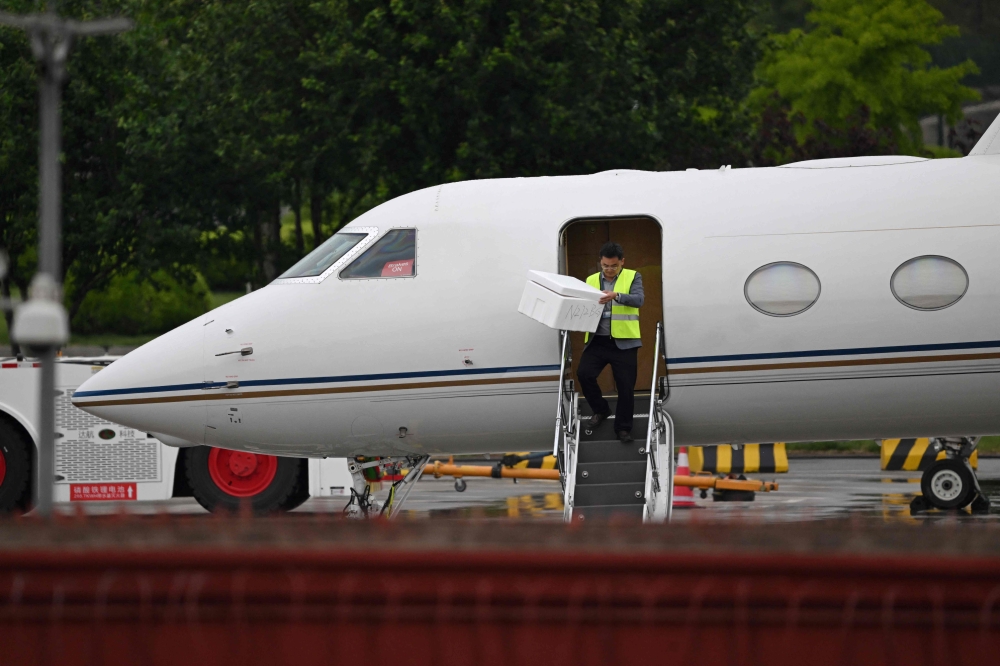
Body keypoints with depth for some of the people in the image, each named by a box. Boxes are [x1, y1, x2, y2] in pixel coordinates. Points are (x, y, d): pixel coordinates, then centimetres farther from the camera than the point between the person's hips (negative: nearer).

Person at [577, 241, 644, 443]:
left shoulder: (632, 277, 2)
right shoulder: (591, 281, 12)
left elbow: (638, 300, -15)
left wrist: (617, 296, -33)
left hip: (623, 342, -2)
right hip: (597, 341, 2)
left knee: (625, 386, 0)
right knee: (584, 373, -15)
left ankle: (623, 428, 15)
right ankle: (600, 410, 10)